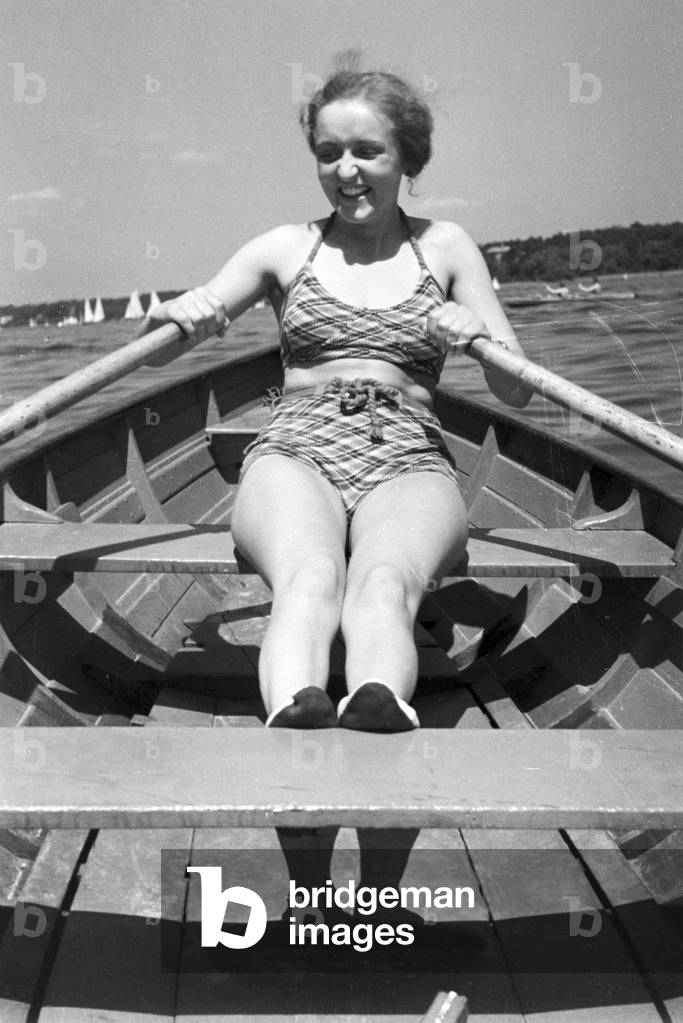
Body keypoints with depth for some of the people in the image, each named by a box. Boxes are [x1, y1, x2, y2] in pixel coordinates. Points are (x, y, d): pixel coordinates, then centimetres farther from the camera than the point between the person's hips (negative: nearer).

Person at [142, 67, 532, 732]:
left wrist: (480, 337, -9)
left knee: (384, 582, -37)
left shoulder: (445, 248, 19)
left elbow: (517, 393, 13)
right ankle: (294, 714, -63)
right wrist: (176, 315, -12)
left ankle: (379, 708, -65)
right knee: (309, 577, -37)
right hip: (295, 451, 0)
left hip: (409, 459, 0)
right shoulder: (285, 248, 19)